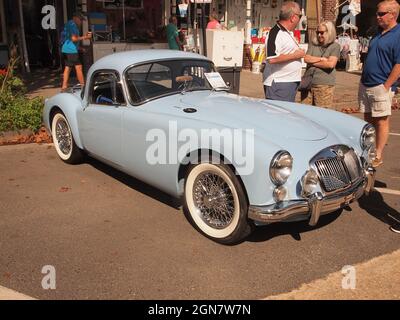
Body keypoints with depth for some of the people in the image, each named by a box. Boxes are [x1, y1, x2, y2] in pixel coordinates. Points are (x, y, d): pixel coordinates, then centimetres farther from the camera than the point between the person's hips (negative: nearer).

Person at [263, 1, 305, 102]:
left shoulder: (287, 33, 16)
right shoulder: (275, 33, -16)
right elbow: (272, 59, -27)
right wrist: (295, 55, -18)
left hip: (290, 82, 10)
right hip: (278, 84, -10)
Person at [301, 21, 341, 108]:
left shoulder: (335, 46, 4)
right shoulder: (313, 44, 14)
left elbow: (331, 64, -9)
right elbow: (306, 58, 1)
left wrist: (313, 62, -2)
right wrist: (322, 59, -3)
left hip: (324, 85, -3)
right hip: (308, 82, 4)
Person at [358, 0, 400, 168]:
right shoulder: (378, 34, 14)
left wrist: (386, 86, -18)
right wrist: (363, 81, 14)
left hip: (381, 87, -8)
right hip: (365, 84, 8)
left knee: (381, 122, 1)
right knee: (368, 120, 14)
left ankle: (378, 156, 9)